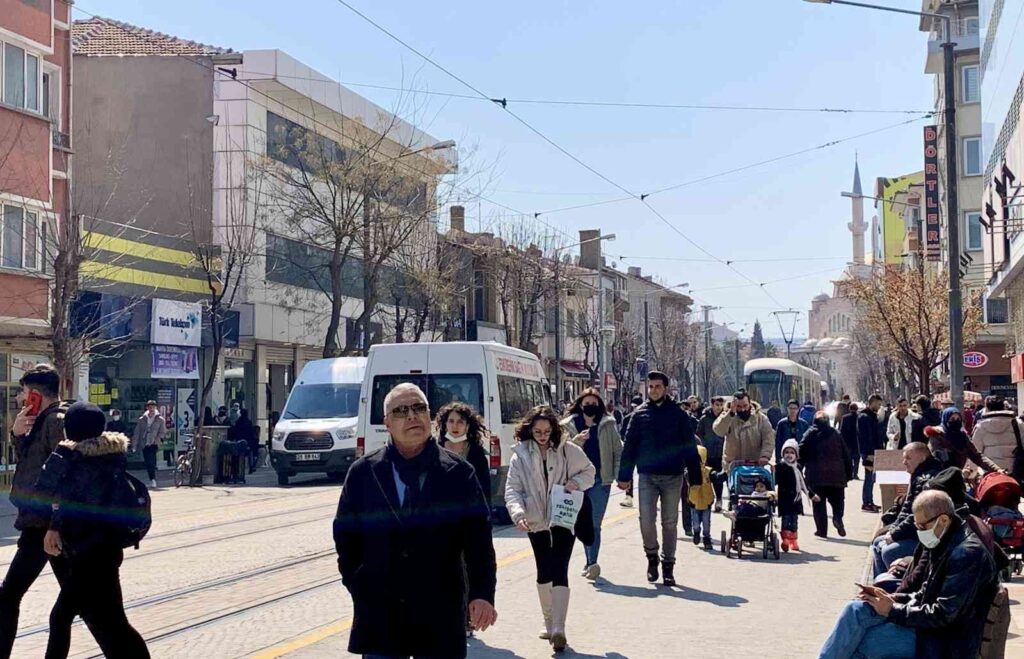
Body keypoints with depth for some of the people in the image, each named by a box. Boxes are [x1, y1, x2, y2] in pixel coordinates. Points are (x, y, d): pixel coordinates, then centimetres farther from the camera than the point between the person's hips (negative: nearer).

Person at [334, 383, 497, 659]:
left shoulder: (458, 473, 1)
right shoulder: (362, 473, 4)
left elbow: (478, 538, -3)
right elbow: (345, 536, 9)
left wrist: (482, 593, -13)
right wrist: (358, 586, 2)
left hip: (441, 615, 0)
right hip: (379, 613, 1)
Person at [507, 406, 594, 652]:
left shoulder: (568, 450, -4)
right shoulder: (521, 455, -4)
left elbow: (589, 471, 9)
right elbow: (512, 489, -9)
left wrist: (576, 482, -12)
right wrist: (518, 514, -25)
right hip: (536, 521, 2)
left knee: (559, 571, -12)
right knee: (543, 572, 13)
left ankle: (558, 629, -16)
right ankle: (549, 623, 29)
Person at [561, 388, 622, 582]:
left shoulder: (607, 425, 5)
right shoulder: (569, 425, 5)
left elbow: (618, 451, 10)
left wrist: (619, 475, 1)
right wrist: (576, 441, -18)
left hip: (600, 480, -2)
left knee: (594, 523, -10)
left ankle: (592, 563, -16)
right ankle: (591, 562, 21)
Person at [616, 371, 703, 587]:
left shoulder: (679, 415, 1)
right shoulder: (640, 414, 4)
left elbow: (690, 447, 2)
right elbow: (629, 447, 5)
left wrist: (695, 477, -1)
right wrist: (624, 476, 0)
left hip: (673, 476, 0)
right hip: (647, 476, 0)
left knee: (670, 523, 7)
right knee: (646, 519, -9)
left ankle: (668, 566, 18)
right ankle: (652, 557, 16)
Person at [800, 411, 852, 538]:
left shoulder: (810, 434, 3)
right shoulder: (835, 434, 9)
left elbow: (802, 452, -5)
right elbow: (846, 454, 7)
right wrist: (849, 473, 12)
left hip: (817, 475, -2)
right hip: (836, 474, 2)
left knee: (819, 503, 4)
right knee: (837, 500, 13)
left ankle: (822, 529, 0)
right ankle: (837, 517, -15)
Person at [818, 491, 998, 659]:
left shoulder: (967, 554, -20)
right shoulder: (945, 545, 11)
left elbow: (944, 615, -23)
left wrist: (894, 610, -16)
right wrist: (892, 599, 0)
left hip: (947, 644, -9)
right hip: (932, 627, 9)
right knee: (857, 610, -7)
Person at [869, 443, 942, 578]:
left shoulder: (928, 479, -20)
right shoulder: (918, 478, 15)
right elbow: (906, 511, 19)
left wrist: (895, 534, -17)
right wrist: (892, 530, 5)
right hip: (913, 534, 12)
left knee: (888, 551, -25)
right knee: (877, 543, 18)